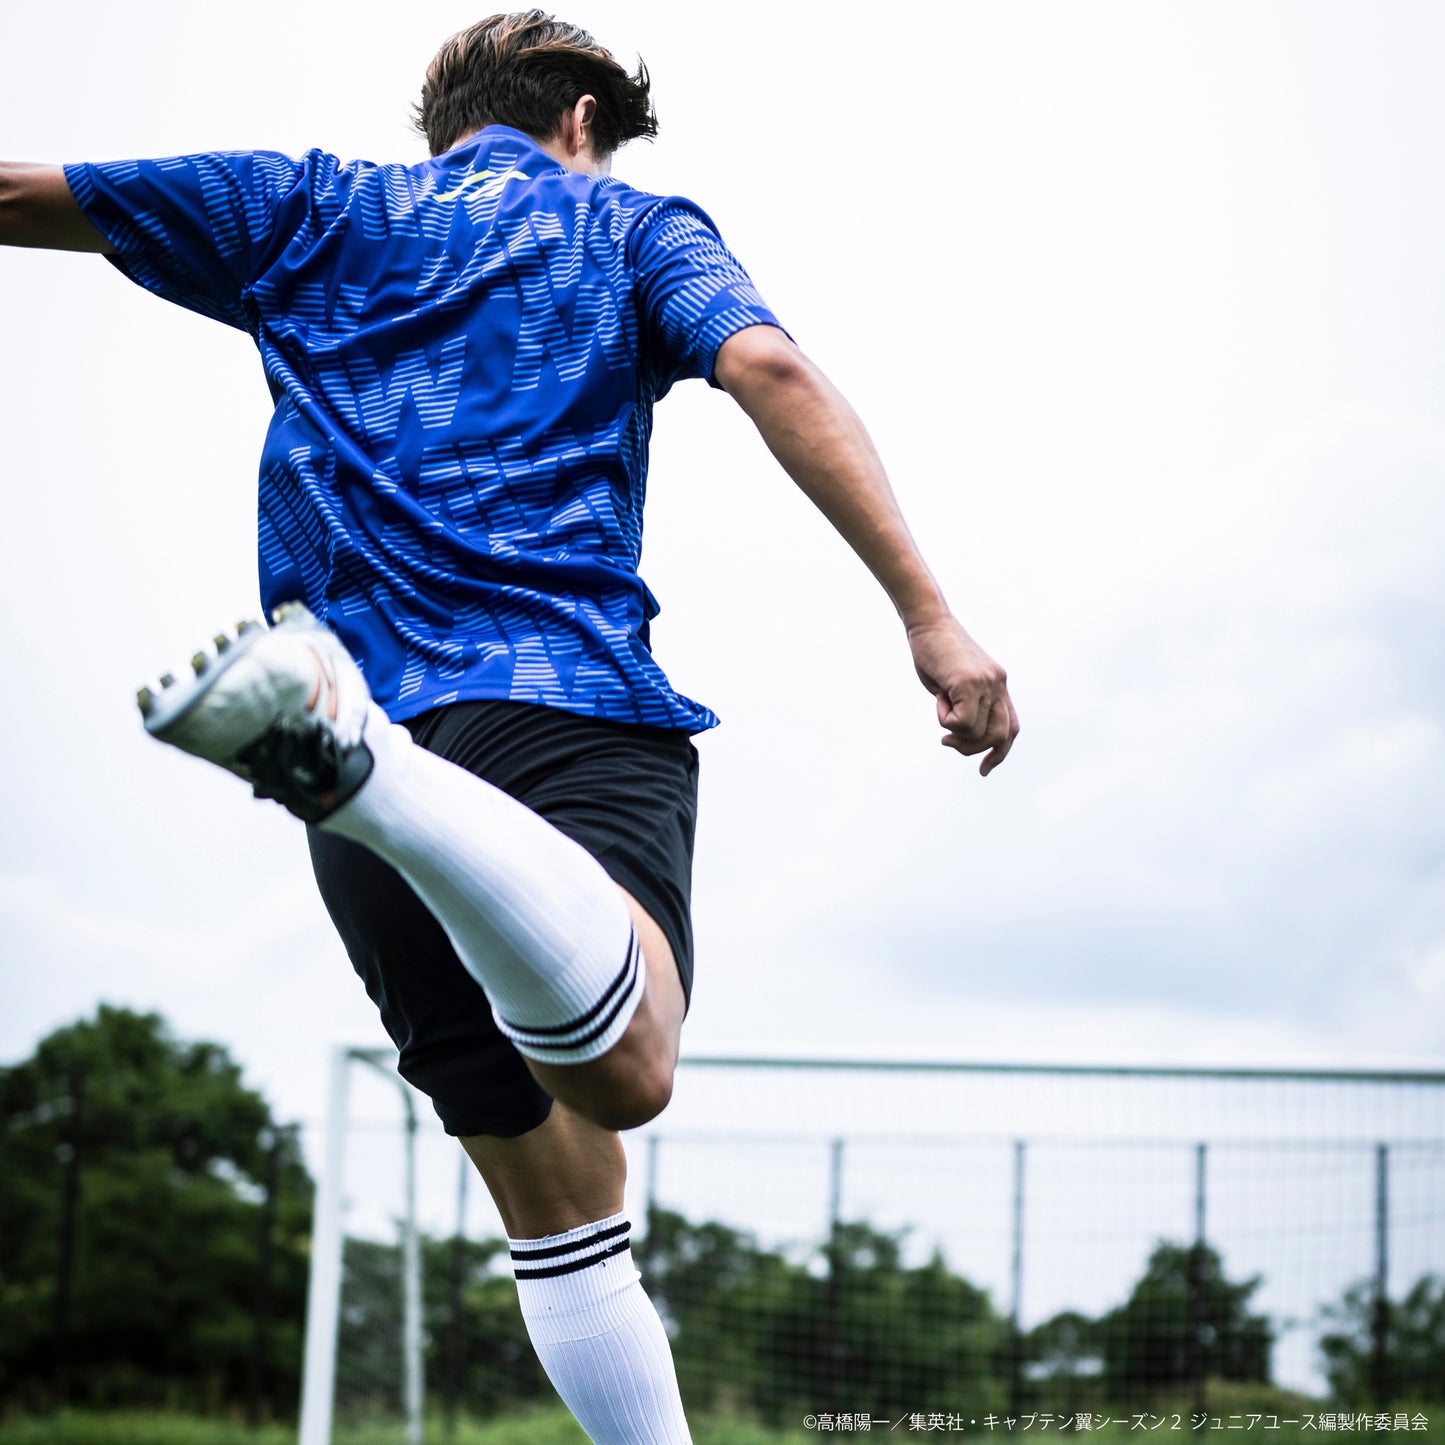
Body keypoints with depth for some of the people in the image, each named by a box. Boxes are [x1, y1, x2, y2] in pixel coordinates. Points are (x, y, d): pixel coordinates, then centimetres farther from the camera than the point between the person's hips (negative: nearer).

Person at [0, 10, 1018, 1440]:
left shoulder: (309, 209, 24)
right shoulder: (636, 227, 18)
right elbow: (769, 371, -2)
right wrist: (929, 616, -7)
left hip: (390, 691, 4)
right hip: (571, 702, -4)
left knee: (555, 1197, 10)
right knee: (620, 1067, -32)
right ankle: (343, 746, -52)